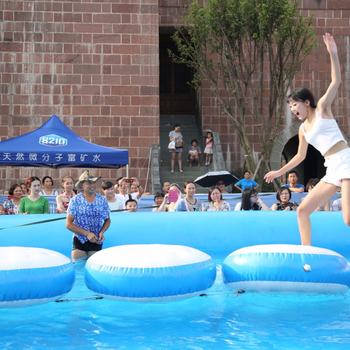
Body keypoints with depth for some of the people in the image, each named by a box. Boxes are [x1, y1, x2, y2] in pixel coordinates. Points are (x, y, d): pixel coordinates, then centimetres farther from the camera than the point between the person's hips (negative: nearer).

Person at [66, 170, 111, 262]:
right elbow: (68, 224, -7)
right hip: (79, 241, -2)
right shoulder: (75, 200, -4)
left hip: (96, 241, 2)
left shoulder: (102, 200, 3)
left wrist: (102, 232, -7)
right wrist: (87, 233, -14)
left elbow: (107, 220, 13)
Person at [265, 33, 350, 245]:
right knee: (303, 210, 6)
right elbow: (301, 156, 30)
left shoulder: (322, 109, 2)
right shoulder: (303, 129, 19)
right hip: (333, 171, 8)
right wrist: (280, 172, 36)